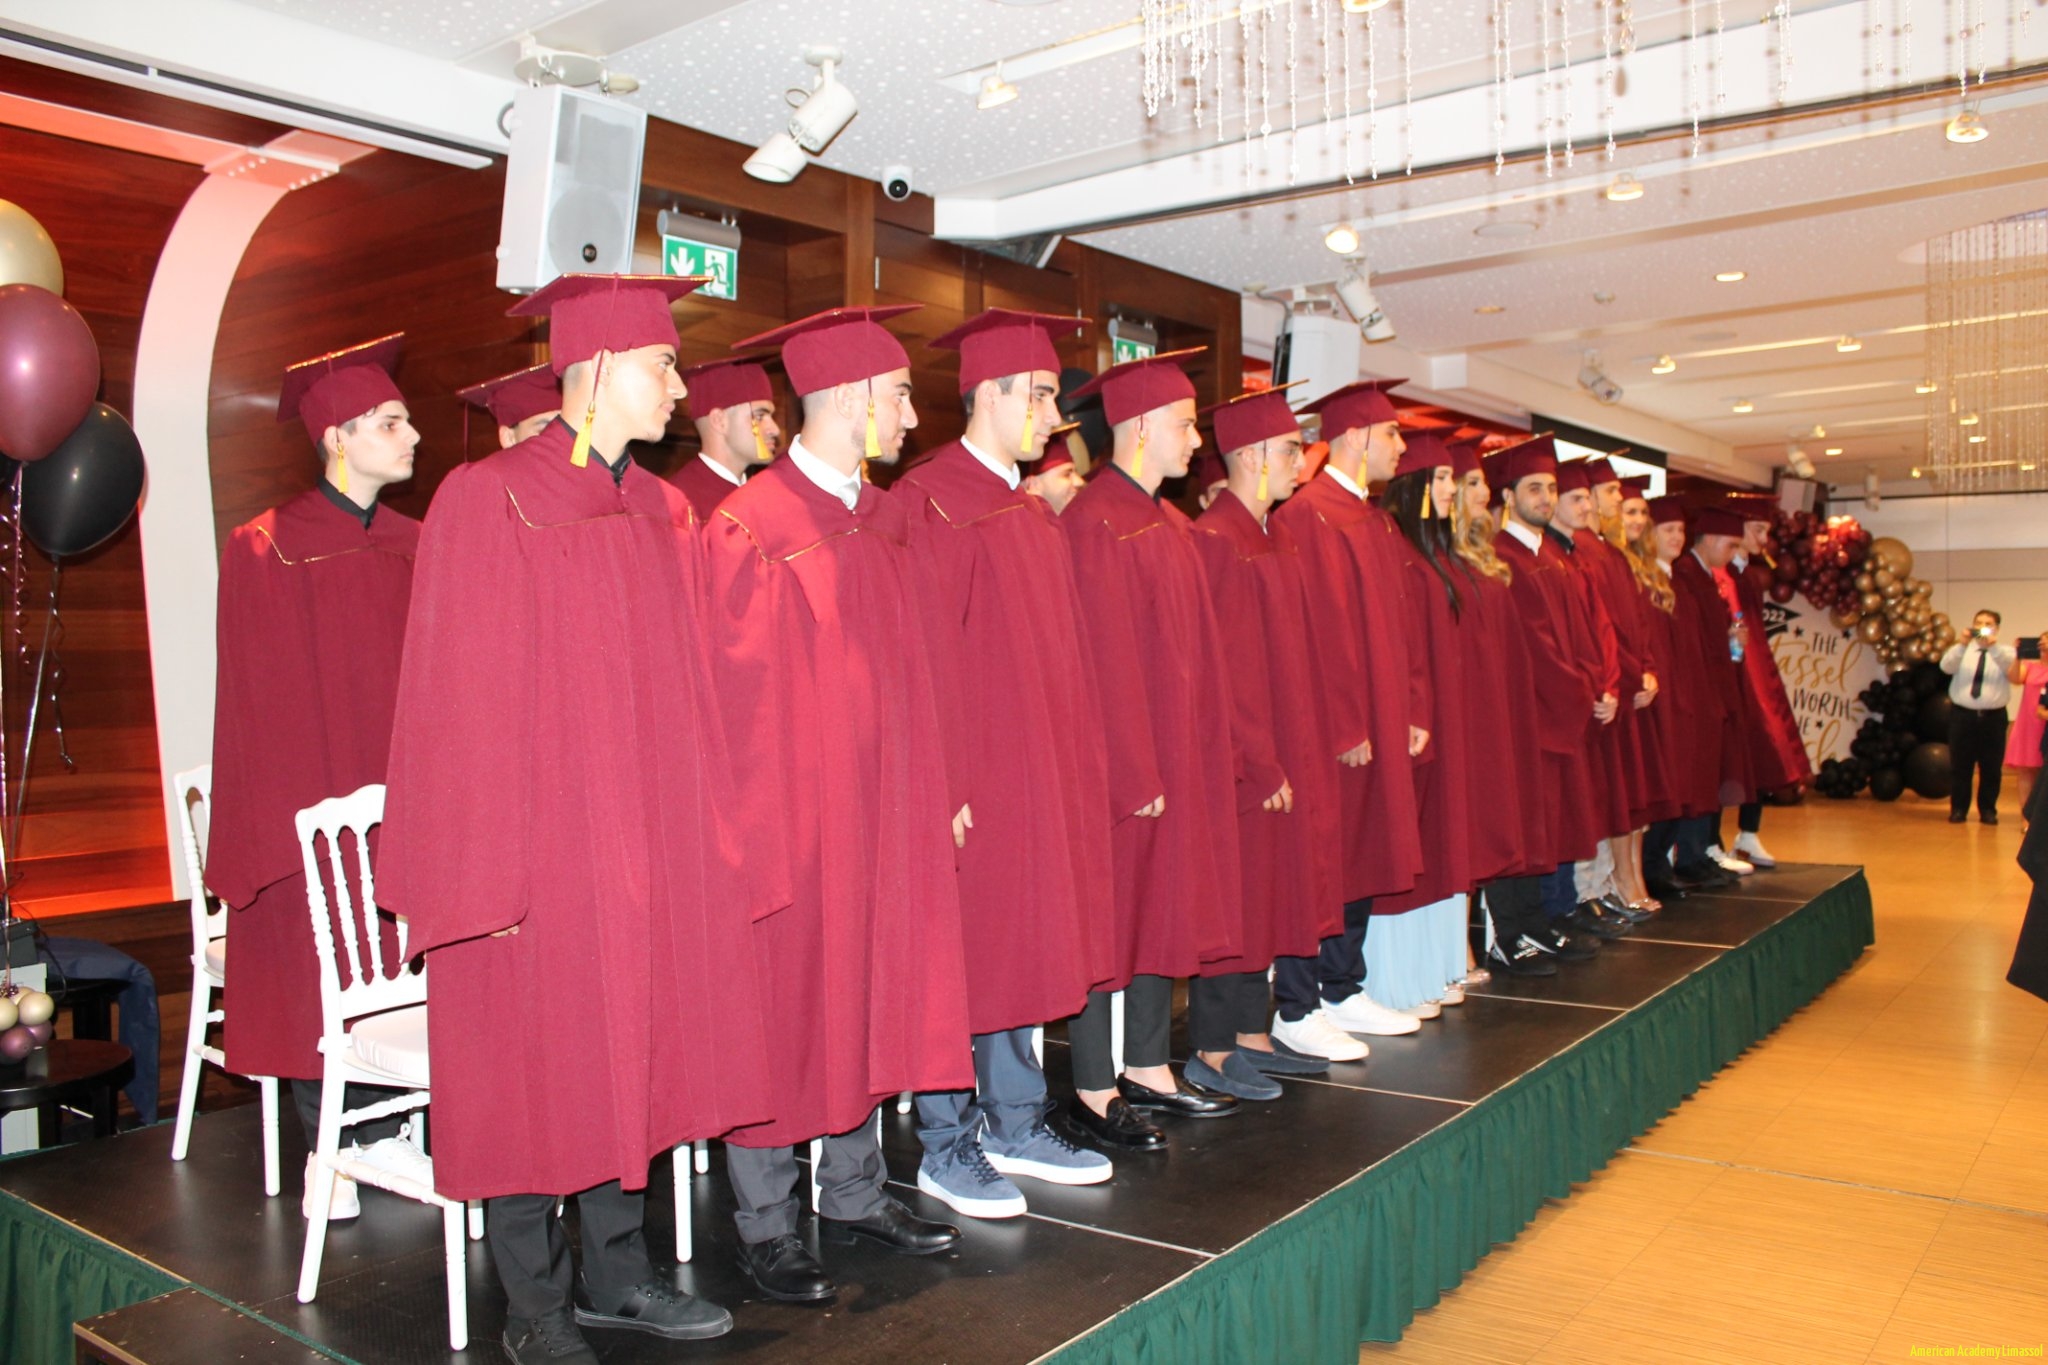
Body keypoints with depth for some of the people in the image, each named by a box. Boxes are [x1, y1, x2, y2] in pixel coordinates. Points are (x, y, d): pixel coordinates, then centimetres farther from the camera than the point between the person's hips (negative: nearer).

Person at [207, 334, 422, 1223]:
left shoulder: (412, 548, 8)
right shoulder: (266, 553, -6)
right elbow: (262, 701, -7)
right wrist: (304, 809, -11)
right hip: (312, 810, -4)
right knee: (318, 975, 3)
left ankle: (380, 1132, 19)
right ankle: (326, 1153, 16)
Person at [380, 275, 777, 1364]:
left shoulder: (663, 513, 10)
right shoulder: (490, 504, -8)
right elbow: (462, 695, -11)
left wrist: (706, 836, 9)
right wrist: (487, 866, -14)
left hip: (651, 842, 6)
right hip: (541, 843, -6)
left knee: (632, 1053, 13)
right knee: (535, 1062, 4)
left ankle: (614, 1273, 29)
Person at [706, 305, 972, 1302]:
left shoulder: (884, 522, 10)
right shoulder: (750, 529, -13)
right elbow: (735, 690, -14)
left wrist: (943, 791, 10)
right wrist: (753, 827, -16)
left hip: (882, 810, 7)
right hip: (788, 816, -7)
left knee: (868, 1002, 15)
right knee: (782, 1013, 4)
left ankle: (855, 1196, 31)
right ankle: (766, 1227, 20)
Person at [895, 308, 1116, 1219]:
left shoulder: (1032, 512, 15)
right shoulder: (928, 504, -11)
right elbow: (924, 651, -16)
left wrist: (1072, 761, 13)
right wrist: (943, 778, -20)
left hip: (1036, 769, 9)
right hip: (969, 767, -8)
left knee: (1027, 937, 13)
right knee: (961, 950, 0)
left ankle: (1013, 1125, 26)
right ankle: (945, 1147, 13)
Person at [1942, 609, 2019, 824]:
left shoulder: (2005, 652, 7)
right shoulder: (1963, 651, 9)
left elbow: (2011, 668, -16)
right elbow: (1947, 666, -11)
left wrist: (1993, 646, -33)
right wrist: (1962, 644, -27)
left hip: (1993, 717, 0)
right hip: (1962, 715, 0)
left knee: (1992, 767, 4)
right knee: (1959, 766, 3)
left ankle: (1988, 810, 16)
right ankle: (1958, 808, 13)